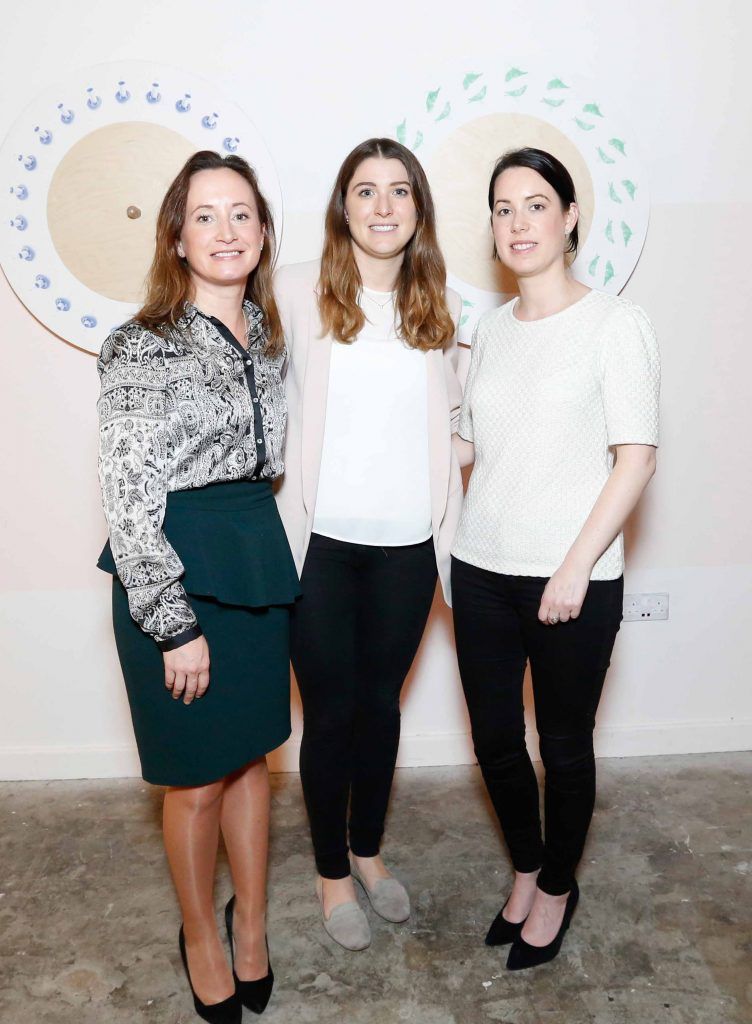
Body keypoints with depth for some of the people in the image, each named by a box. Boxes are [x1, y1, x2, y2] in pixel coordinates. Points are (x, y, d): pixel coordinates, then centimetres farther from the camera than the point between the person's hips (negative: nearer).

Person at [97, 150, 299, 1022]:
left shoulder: (266, 336, 7)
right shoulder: (141, 349, -12)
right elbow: (128, 497, -15)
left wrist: (260, 552, 10)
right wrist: (176, 624, -15)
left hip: (258, 559, 6)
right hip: (172, 573, -5)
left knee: (251, 754, 17)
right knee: (197, 777, 9)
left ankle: (251, 927, 38)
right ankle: (201, 940, 35)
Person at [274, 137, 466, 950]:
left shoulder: (435, 305, 6)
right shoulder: (298, 291, -5)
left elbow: (450, 417, 11)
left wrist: (450, 521, 7)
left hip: (407, 544, 3)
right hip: (320, 542, -3)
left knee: (381, 702, 17)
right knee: (330, 710, 9)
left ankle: (368, 850, 41)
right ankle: (331, 871, 33)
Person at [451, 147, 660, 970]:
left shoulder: (613, 324, -6)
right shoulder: (491, 326, 10)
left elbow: (636, 458, -10)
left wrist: (575, 568, -15)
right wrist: (450, 542, 9)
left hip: (572, 578, -5)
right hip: (482, 569, 5)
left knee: (564, 744, 10)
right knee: (494, 738, 14)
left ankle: (556, 888, 35)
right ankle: (525, 870, 39)